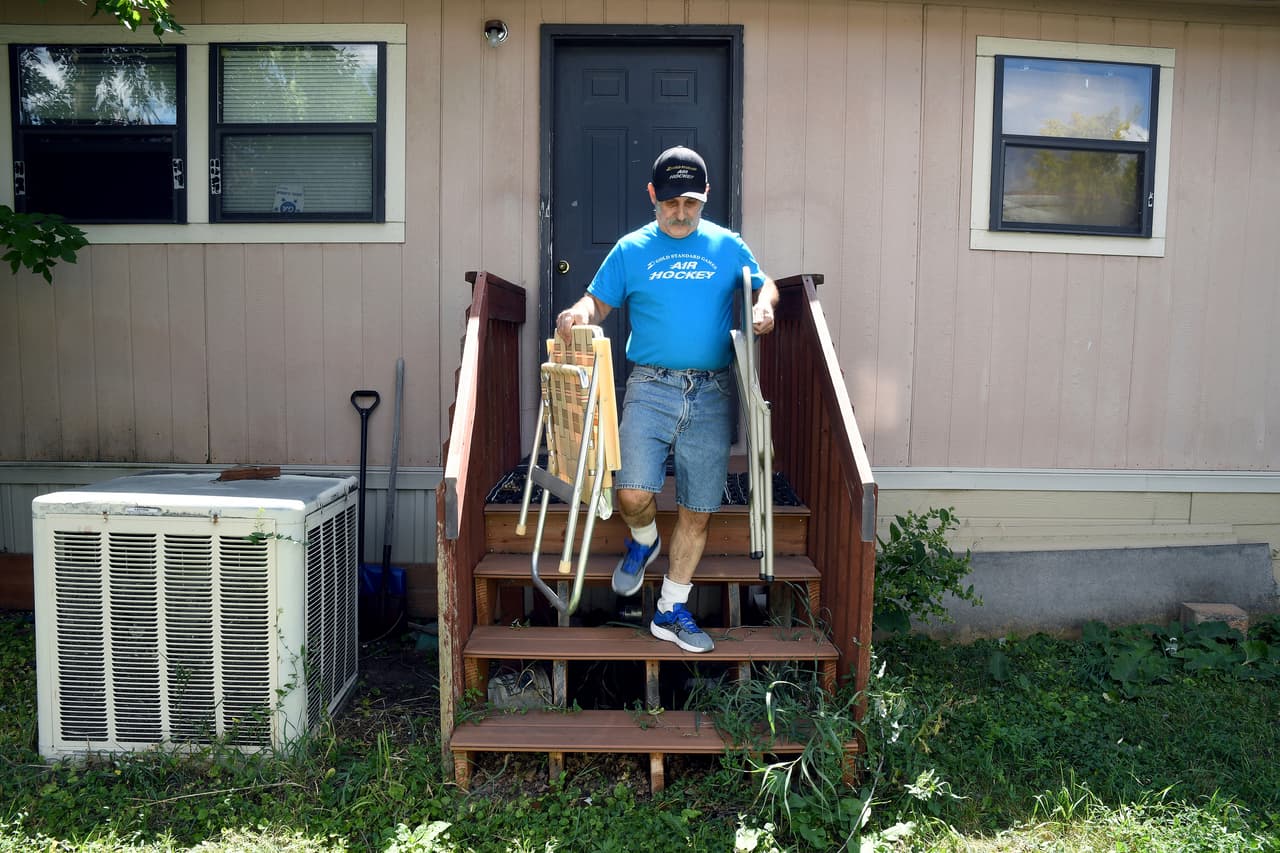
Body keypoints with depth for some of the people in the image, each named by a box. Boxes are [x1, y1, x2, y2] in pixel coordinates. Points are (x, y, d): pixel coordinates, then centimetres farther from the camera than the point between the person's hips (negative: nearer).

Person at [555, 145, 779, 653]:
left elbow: (763, 284, 20)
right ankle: (643, 542, 20)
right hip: (650, 388, -1)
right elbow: (599, 302, 10)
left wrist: (763, 306, -4)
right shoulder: (630, 250, 8)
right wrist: (580, 313, -14)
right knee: (632, 494, -18)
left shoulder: (727, 246, 11)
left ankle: (671, 612, 21)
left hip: (711, 395, 2)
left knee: (697, 511, 5)